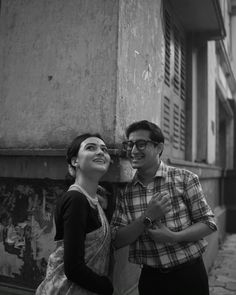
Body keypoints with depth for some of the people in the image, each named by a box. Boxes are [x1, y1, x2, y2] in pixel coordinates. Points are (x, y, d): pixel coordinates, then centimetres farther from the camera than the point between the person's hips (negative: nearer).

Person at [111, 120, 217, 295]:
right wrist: (147, 218, -19)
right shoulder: (126, 192, -2)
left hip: (189, 274, -1)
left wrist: (174, 237, -21)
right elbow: (117, 241, -5)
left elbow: (208, 223, -6)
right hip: (150, 278, 2)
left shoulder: (185, 179, -8)